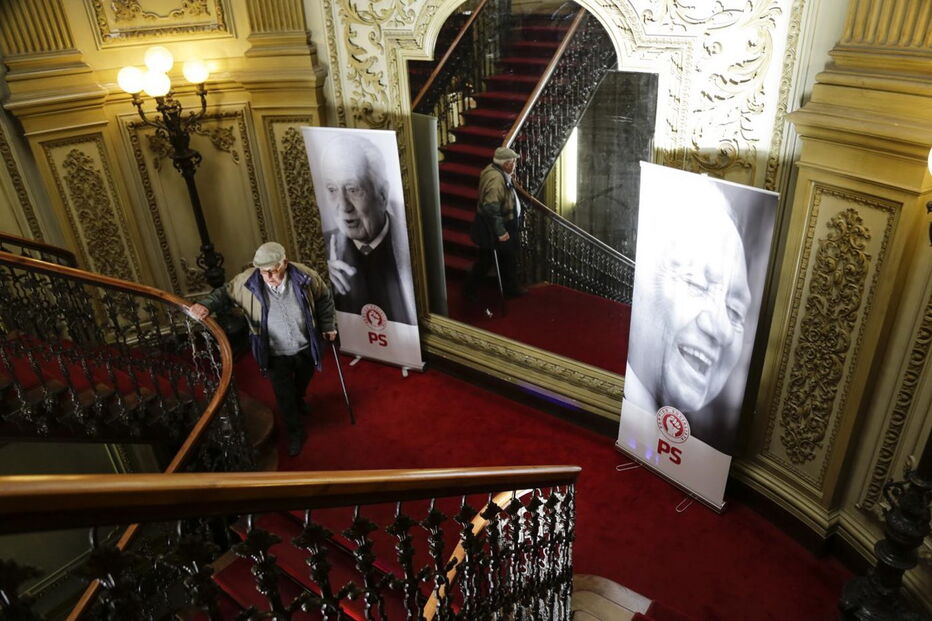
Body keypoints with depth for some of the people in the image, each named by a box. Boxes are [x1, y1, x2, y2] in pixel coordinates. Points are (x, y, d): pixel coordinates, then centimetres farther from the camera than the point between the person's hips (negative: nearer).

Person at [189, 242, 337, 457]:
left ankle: (299, 400, 65)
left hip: (305, 347, 2)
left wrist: (327, 326, 2)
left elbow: (324, 298, -5)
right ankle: (296, 432, 35)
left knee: (303, 382, 30)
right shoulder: (247, 282, -25)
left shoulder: (305, 276, -23)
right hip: (275, 354, -2)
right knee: (284, 396, 10)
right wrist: (206, 305, -26)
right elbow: (225, 293, -6)